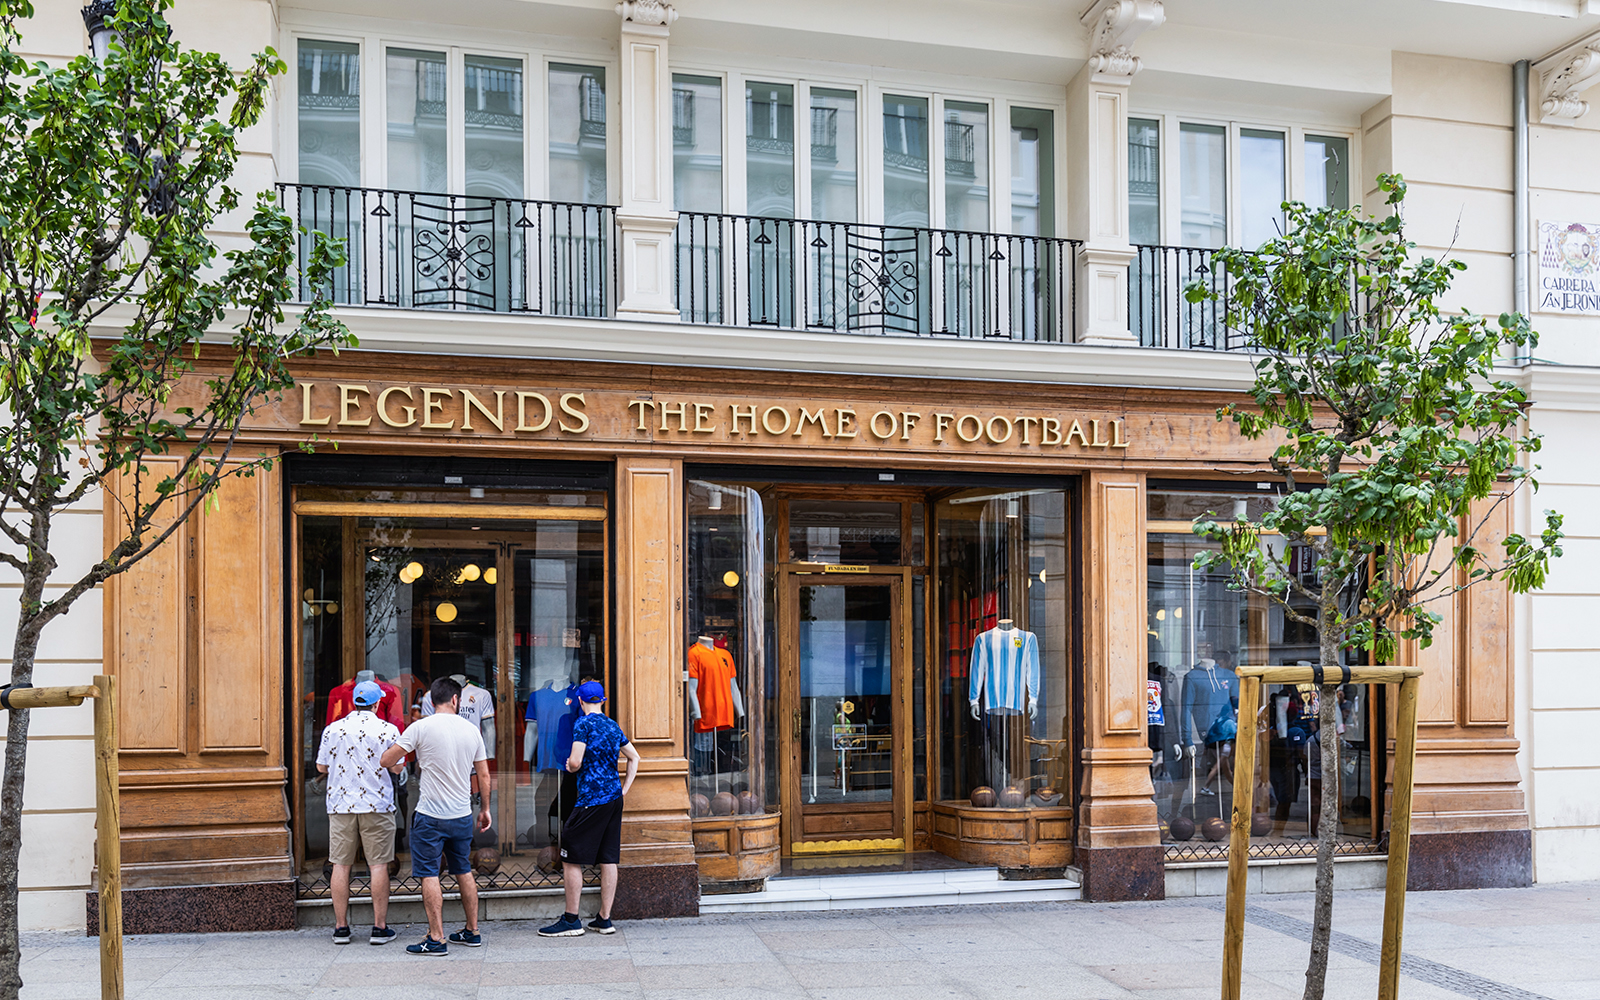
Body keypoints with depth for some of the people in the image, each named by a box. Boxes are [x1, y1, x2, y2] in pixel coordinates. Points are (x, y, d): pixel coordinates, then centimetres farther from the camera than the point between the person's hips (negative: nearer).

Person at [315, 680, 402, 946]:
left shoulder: (332, 730, 2)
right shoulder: (388, 730, -4)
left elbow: (321, 766, 8)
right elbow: (397, 767, -1)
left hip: (340, 804, 2)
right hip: (377, 804, -2)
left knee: (341, 865, 7)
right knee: (378, 865, 2)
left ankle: (341, 927, 11)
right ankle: (380, 927, 3)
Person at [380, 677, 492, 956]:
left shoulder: (421, 728, -10)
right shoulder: (471, 730, 3)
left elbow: (386, 761, -7)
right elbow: (483, 775, 9)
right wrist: (486, 808, 20)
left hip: (431, 816, -5)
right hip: (463, 815, 5)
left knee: (429, 874, 0)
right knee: (463, 871, 17)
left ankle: (436, 939, -1)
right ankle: (472, 931, 22)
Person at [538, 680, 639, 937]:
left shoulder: (583, 724, -8)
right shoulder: (613, 726, 13)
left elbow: (575, 763, -17)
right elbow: (634, 758, 19)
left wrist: (570, 767, 6)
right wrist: (624, 789, 19)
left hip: (591, 799, -7)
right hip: (614, 799, 7)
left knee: (571, 858, 0)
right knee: (608, 859, 8)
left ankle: (571, 920, 2)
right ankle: (604, 919, 11)